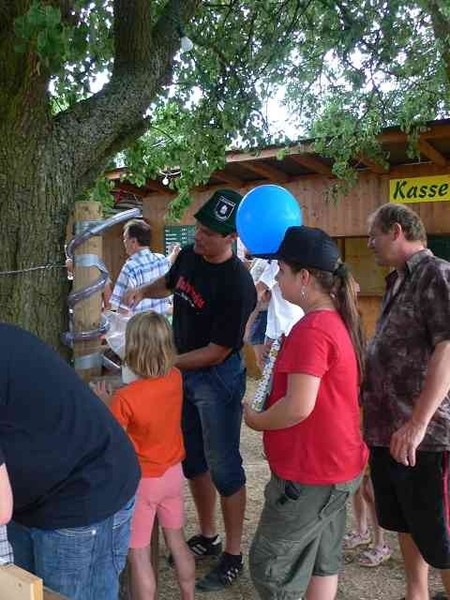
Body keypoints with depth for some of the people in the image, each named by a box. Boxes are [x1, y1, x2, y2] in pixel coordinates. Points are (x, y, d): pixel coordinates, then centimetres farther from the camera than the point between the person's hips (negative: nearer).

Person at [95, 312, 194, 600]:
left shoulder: (125, 399, -28)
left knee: (138, 554, 10)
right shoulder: (176, 378, -11)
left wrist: (105, 403, -5)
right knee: (177, 541, 23)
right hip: (173, 472, 6)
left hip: (142, 481, -6)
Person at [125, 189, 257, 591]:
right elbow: (169, 284, 21)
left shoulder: (238, 284, -26)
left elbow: (219, 350, -22)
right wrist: (144, 291, 1)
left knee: (223, 465, 3)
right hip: (183, 371, 8)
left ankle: (233, 556, 21)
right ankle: (207, 537, 37)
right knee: (192, 459, 18)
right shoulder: (188, 255, -3)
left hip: (217, 378, -8)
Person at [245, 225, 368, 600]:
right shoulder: (337, 320, 6)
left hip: (310, 472, -10)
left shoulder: (312, 328, -24)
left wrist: (256, 420, -12)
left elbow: (298, 408, -29)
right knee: (323, 560, 21)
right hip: (336, 464, 10)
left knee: (271, 566, 6)